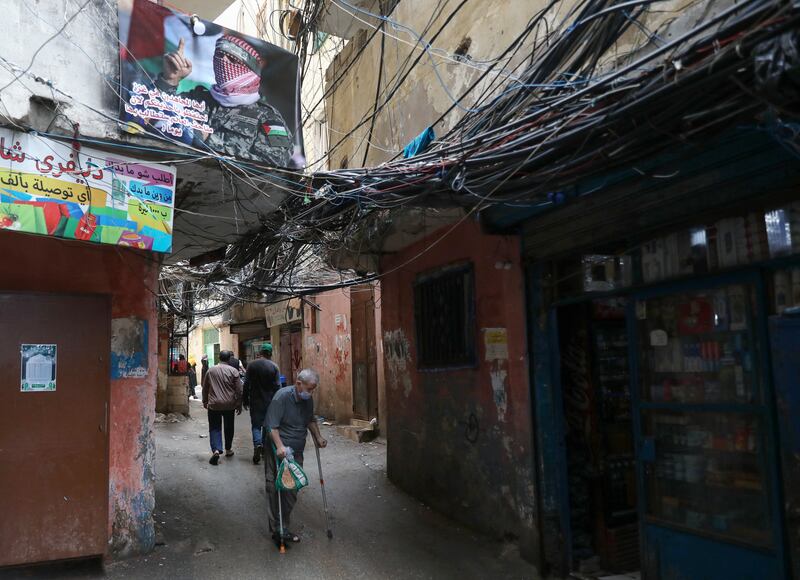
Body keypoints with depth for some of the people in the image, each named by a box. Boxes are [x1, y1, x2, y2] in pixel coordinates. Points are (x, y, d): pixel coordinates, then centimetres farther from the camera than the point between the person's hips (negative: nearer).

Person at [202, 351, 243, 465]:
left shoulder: (210, 371, 2)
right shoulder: (233, 371, -5)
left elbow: (205, 388, 11)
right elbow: (239, 390, -4)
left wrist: (205, 402, 23)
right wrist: (239, 404, 5)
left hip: (214, 405, 0)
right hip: (229, 405, 0)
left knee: (215, 427, 4)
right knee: (229, 428, 15)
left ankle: (216, 450, -14)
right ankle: (228, 449, 26)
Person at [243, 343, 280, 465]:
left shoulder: (251, 365, -3)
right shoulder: (274, 367, -6)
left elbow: (246, 385, -1)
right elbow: (277, 387, -7)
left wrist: (245, 400, 7)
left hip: (255, 401, 0)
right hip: (269, 401, 0)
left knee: (256, 425, 6)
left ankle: (257, 444, -18)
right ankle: (264, 449, 21)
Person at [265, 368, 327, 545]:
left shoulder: (308, 399, 5)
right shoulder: (282, 396, -17)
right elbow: (272, 425, -20)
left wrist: (318, 437, 14)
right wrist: (279, 446, -29)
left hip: (297, 452, 7)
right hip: (279, 452, -7)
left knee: (292, 492, 11)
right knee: (275, 490, -1)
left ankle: (284, 528, 23)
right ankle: (276, 530, 10)